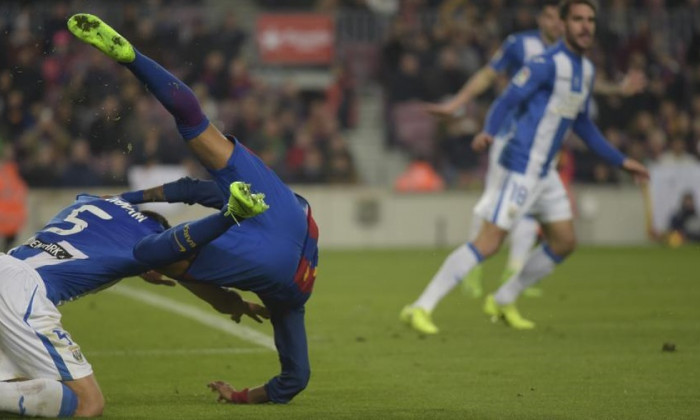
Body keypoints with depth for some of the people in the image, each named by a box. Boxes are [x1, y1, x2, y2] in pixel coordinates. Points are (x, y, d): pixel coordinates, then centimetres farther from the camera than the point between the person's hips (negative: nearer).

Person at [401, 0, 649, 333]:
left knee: (564, 243, 10)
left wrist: (622, 162, 26)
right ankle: (422, 308, -10)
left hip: (543, 173, 9)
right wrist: (488, 133, -38)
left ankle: (503, 301, 23)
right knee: (489, 243, -12)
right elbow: (506, 102, -19)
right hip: (520, 167, -9)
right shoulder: (546, 64, -15)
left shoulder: (586, 70, 13)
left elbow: (583, 125, 24)